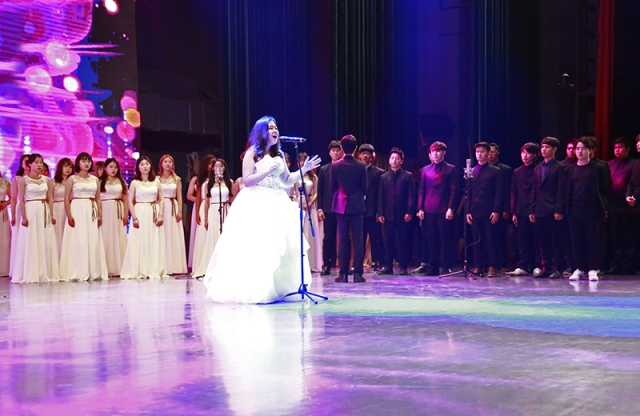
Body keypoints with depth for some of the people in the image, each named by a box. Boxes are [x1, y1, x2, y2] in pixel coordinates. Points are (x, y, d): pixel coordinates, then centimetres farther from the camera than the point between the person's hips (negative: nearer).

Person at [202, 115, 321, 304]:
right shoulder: (252, 154, -3)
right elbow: (247, 181, -11)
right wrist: (267, 171, -19)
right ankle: (252, 290, -7)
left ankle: (275, 289, 8)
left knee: (279, 247, 3)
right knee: (255, 247, -9)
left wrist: (304, 169, 4)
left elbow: (287, 180, 15)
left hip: (276, 204, 6)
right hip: (256, 205, -6)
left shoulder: (279, 155, 15)